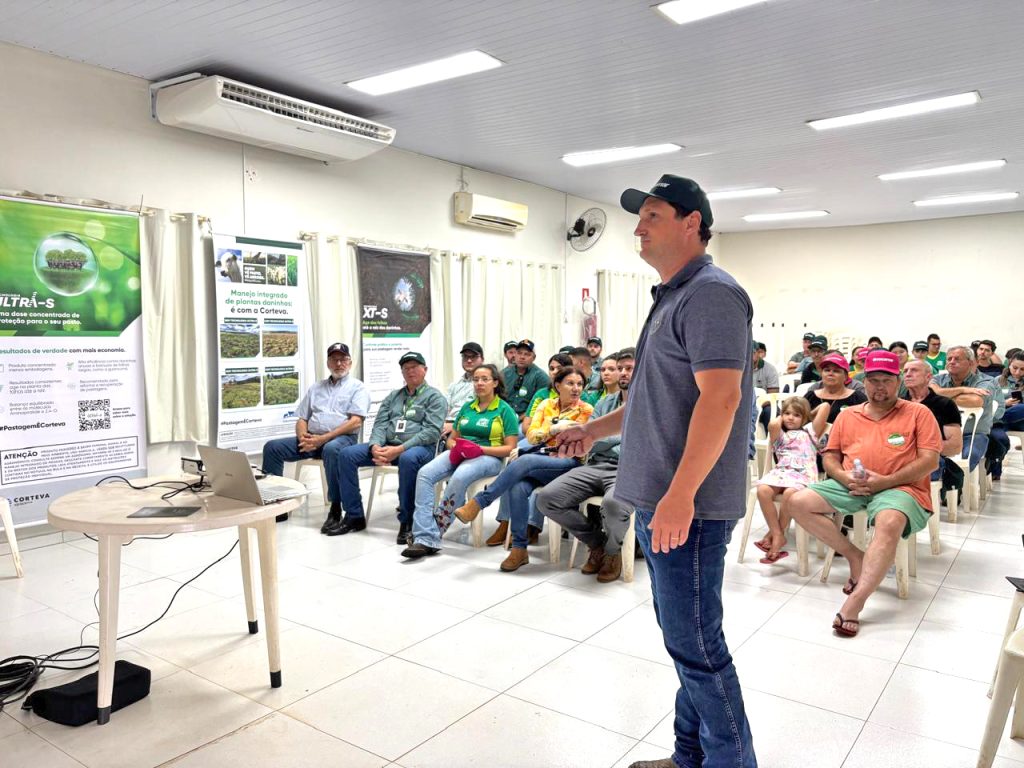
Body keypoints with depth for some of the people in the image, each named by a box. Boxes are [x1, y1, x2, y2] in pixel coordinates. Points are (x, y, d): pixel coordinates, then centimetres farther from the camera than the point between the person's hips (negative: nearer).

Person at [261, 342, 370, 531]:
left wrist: (323, 439, -17)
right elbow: (301, 419, 20)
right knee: (272, 447, -12)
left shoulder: (358, 388, 5)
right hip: (311, 439, 6)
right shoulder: (316, 388, 23)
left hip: (342, 438, -6)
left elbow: (355, 422, -9)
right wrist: (303, 437, -5)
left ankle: (335, 509, -31)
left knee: (331, 449, -40)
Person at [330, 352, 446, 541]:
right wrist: (375, 446, -12)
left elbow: (432, 431, -11)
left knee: (408, 459, -41)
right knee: (347, 454, -12)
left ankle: (407, 521, -27)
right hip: (386, 445, 6)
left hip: (419, 447, -6)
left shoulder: (435, 397, 3)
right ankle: (354, 516, -6)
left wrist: (399, 449, -21)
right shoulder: (393, 396, 22)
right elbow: (380, 424, 12)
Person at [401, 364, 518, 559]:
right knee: (424, 474, -25)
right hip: (458, 454, 5)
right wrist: (455, 447, -3)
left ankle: (434, 533, -23)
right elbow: (451, 439, 22)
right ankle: (426, 539, -32)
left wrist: (480, 449, -16)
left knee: (459, 477, -38)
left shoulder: (505, 410, 3)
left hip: (488, 456, -5)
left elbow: (510, 448, -3)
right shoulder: (467, 407, 19)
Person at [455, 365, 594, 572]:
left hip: (568, 463, -3)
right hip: (543, 458, 3)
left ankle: (478, 502, -26)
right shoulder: (547, 404, 17)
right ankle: (519, 548, -24)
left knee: (525, 461, -34)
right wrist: (555, 429, -8)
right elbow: (531, 436, 7)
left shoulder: (586, 410, 8)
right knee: (518, 488, -31)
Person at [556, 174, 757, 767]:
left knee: (696, 645, 0)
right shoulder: (674, 298, 18)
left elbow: (720, 396, -23)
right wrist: (596, 430, 25)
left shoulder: (711, 292, -13)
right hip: (660, 501, 10)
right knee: (686, 639, 19)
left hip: (686, 505, -10)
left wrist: (680, 495, -27)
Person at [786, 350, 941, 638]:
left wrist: (884, 481, -15)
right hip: (850, 486, 5)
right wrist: (844, 476, -8)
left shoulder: (918, 413, 6)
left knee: (889, 523, -39)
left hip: (899, 487, -5)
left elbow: (930, 461, -3)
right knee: (798, 503, -15)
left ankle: (854, 604, -38)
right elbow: (830, 457, 17)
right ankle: (855, 556, -4)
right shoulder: (848, 415, 18)